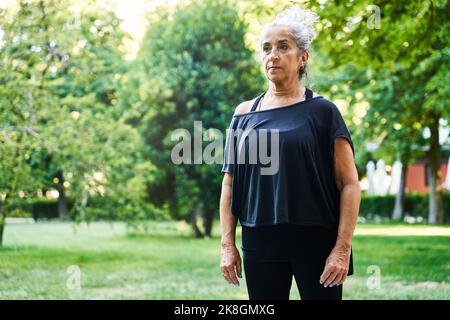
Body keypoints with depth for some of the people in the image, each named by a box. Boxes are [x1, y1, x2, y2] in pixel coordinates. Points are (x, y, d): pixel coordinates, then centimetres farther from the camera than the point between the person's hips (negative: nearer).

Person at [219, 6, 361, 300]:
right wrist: (228, 244, 2)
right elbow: (230, 184, 10)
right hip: (259, 245, 3)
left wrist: (342, 248, -12)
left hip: (316, 243, -3)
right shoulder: (244, 114, 9)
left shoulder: (322, 111, -1)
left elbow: (349, 184, -4)